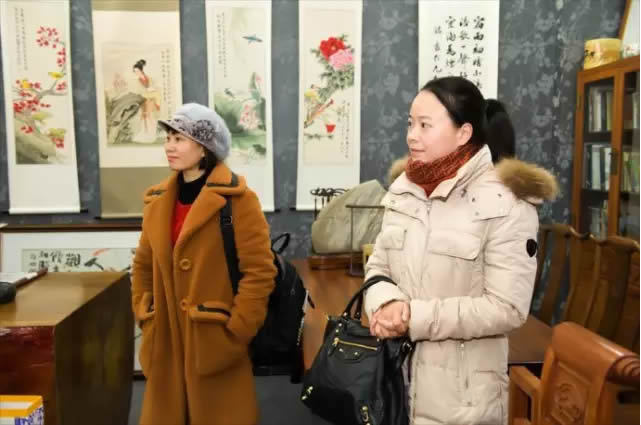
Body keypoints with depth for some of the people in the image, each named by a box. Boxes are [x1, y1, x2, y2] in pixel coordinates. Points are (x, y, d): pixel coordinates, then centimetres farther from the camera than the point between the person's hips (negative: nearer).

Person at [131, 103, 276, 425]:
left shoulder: (236, 199, -11)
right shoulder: (158, 200, 8)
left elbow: (260, 271, -14)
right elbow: (143, 265, 17)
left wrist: (235, 330, -13)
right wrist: (144, 317, 10)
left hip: (214, 341, -5)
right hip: (166, 341, 6)